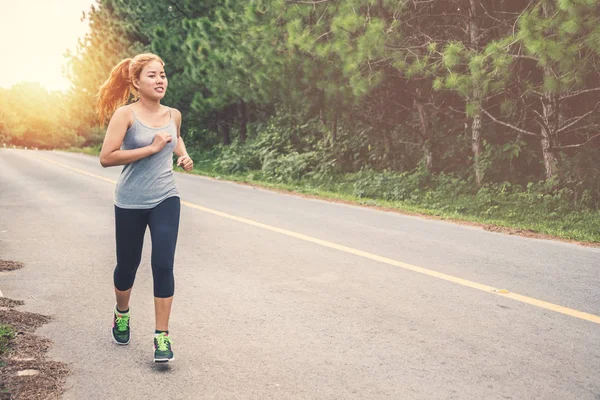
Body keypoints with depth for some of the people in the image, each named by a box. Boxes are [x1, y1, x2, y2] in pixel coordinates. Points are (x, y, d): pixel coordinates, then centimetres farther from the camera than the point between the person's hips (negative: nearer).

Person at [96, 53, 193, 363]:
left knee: (163, 265, -9)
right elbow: (106, 157, -21)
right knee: (127, 265, 14)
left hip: (165, 200, 2)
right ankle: (122, 314, 44)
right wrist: (151, 148, -23)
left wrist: (184, 156, 5)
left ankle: (162, 336, -1)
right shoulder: (125, 113, -12)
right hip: (130, 203, -2)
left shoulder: (173, 115, 2)